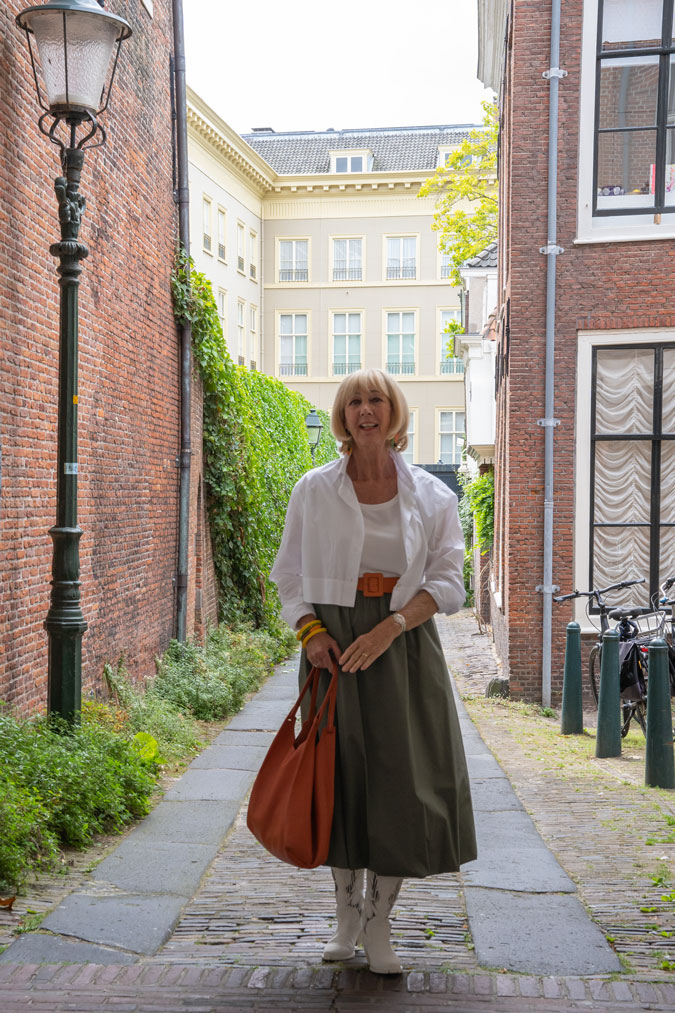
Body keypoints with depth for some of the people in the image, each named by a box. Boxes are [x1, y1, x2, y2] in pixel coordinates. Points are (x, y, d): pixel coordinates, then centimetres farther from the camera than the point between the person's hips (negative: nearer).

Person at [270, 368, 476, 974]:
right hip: (333, 645, 0)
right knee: (340, 777, 4)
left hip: (405, 646, 0)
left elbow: (448, 582, -1)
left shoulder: (431, 495, 3)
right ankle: (348, 921, 21)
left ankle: (379, 930, 14)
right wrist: (311, 632, -9)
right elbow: (289, 575, 8)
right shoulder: (314, 490, 4)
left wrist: (390, 627, -16)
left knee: (402, 782, -1)